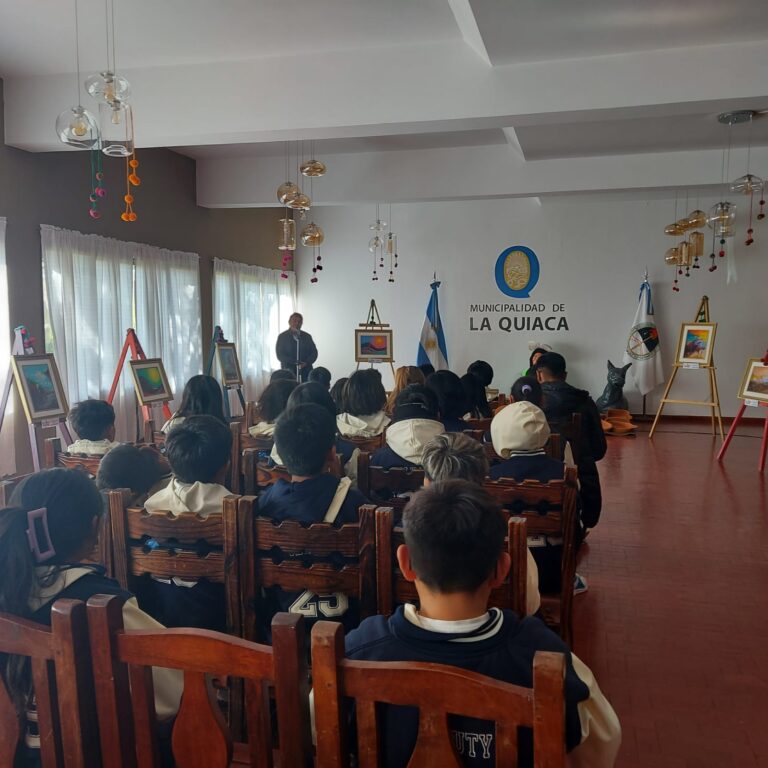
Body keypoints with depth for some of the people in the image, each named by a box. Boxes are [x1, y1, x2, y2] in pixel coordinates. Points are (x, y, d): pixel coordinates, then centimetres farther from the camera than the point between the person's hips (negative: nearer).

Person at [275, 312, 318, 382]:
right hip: (289, 371, -2)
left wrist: (307, 362, -10)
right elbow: (280, 355, -1)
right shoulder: (282, 336, 7)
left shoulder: (307, 336, 14)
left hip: (306, 371, 2)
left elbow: (314, 352, 10)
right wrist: (294, 362, -14)